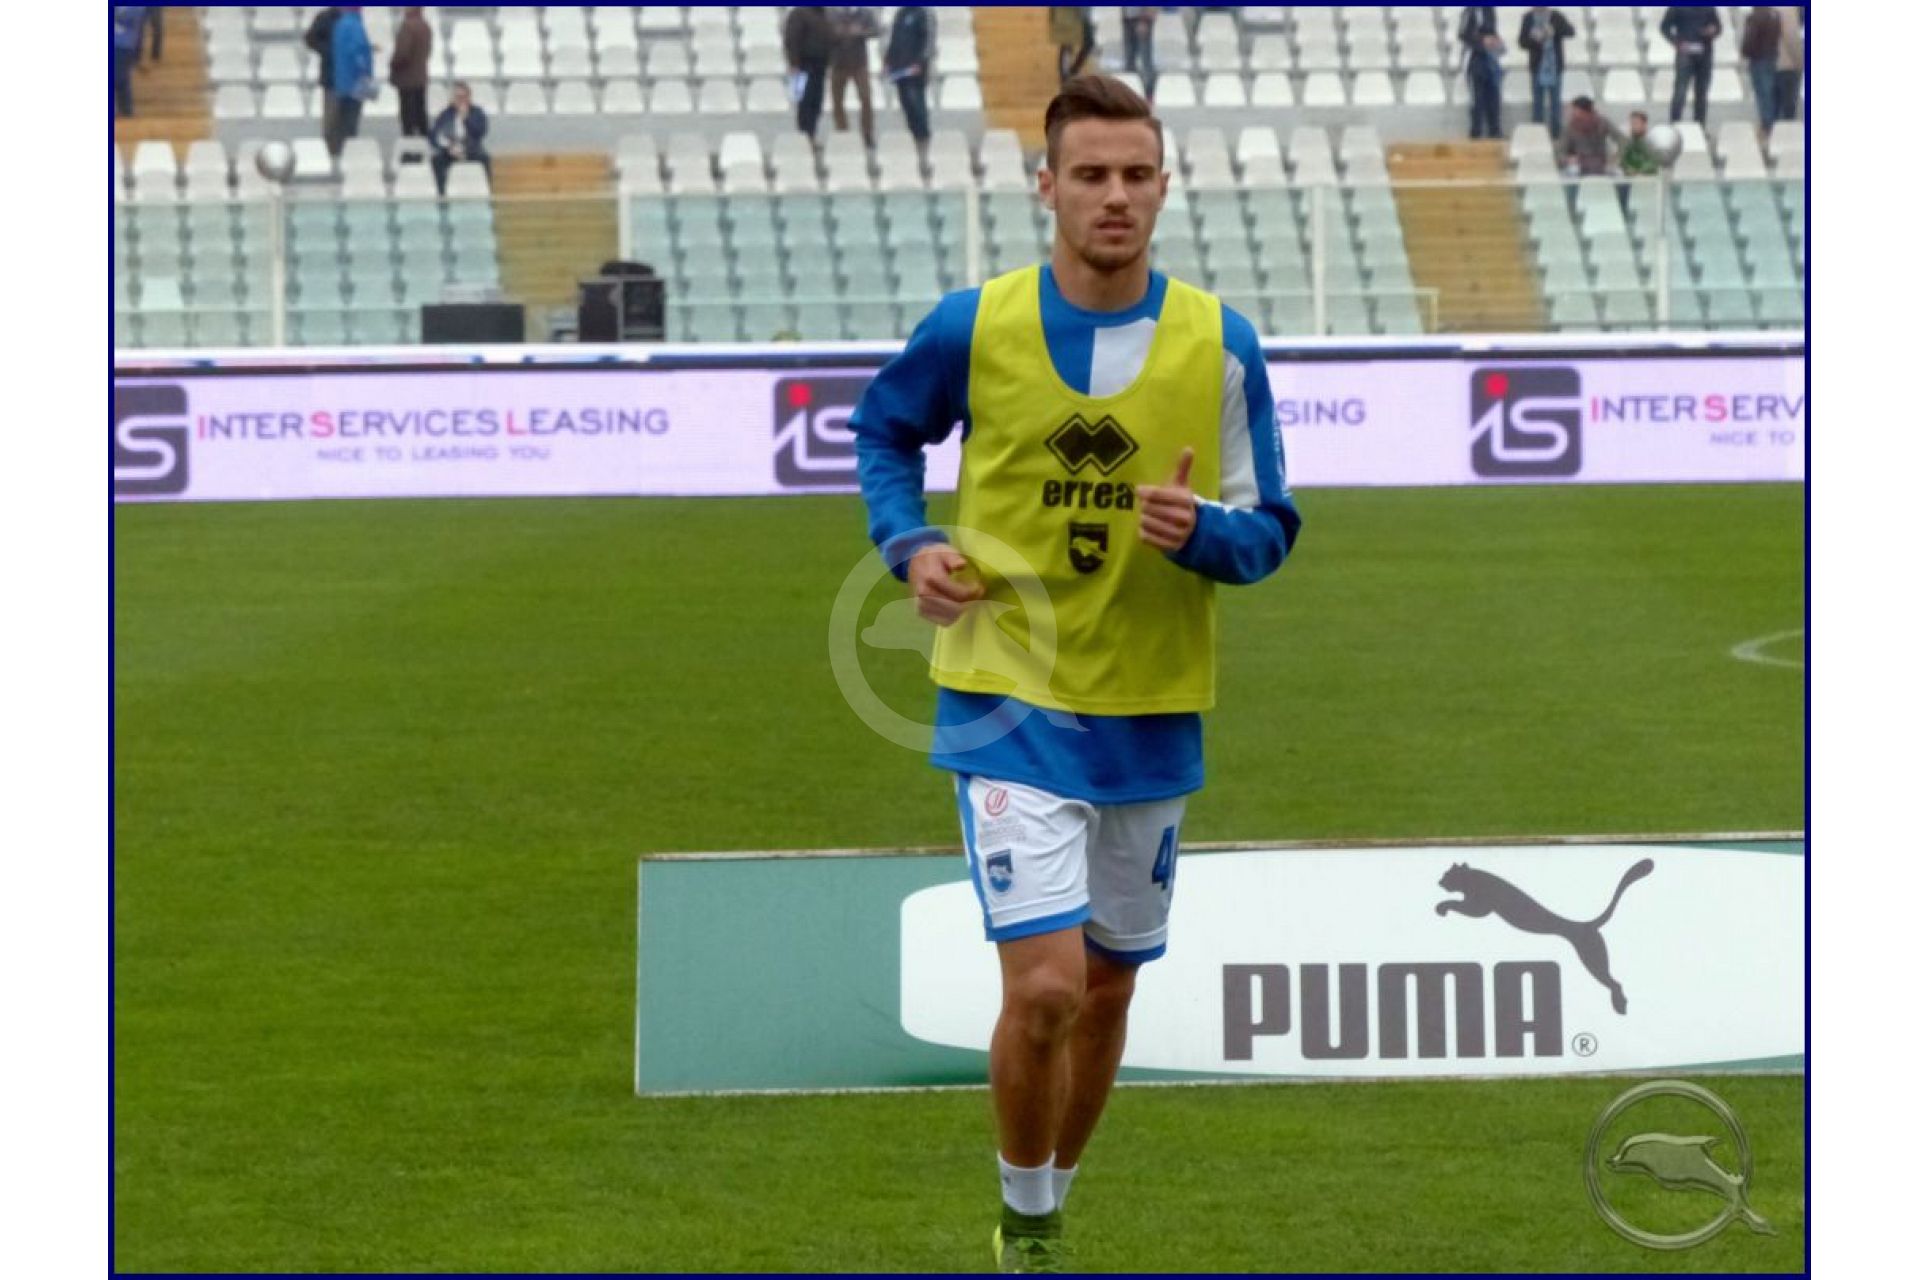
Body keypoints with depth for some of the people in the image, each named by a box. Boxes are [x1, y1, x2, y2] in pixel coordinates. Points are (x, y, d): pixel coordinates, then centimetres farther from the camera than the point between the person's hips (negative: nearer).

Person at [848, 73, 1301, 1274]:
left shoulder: (1218, 342, -4)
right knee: (1045, 986, -15)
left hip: (1152, 714, 3)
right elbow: (885, 427, 13)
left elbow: (1269, 529, 2)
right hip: (1009, 704, -3)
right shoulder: (972, 326, -7)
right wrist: (911, 543, -4)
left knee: (1107, 991, 15)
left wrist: (1203, 531, -21)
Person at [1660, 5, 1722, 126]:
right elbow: (1665, 26, 2)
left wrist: (1713, 30, -7)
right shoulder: (1678, 6, 1)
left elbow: (1717, 25, 17)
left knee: (1701, 94, 5)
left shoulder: (1709, 7, 11)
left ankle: (1700, 126, 11)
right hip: (1685, 53, -4)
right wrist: (1677, 43, -12)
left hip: (1704, 54, 4)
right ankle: (1673, 125, -9)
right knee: (1680, 92, -11)